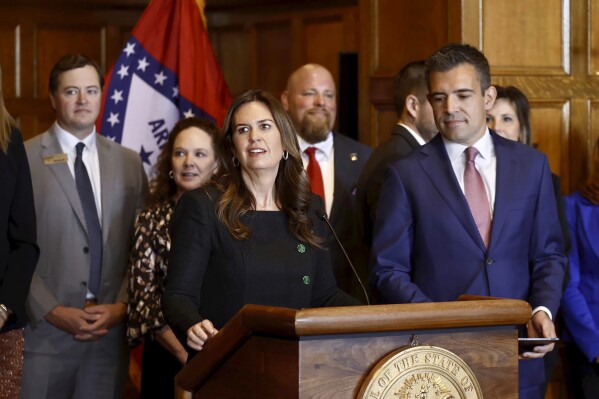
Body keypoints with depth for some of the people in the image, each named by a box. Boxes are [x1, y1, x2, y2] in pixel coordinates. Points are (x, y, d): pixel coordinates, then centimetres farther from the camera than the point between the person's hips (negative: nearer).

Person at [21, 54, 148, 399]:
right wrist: (52, 311, -11)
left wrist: (122, 305, -3)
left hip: (110, 331, 3)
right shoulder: (23, 160, -2)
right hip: (44, 332, -3)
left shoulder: (128, 163, 11)